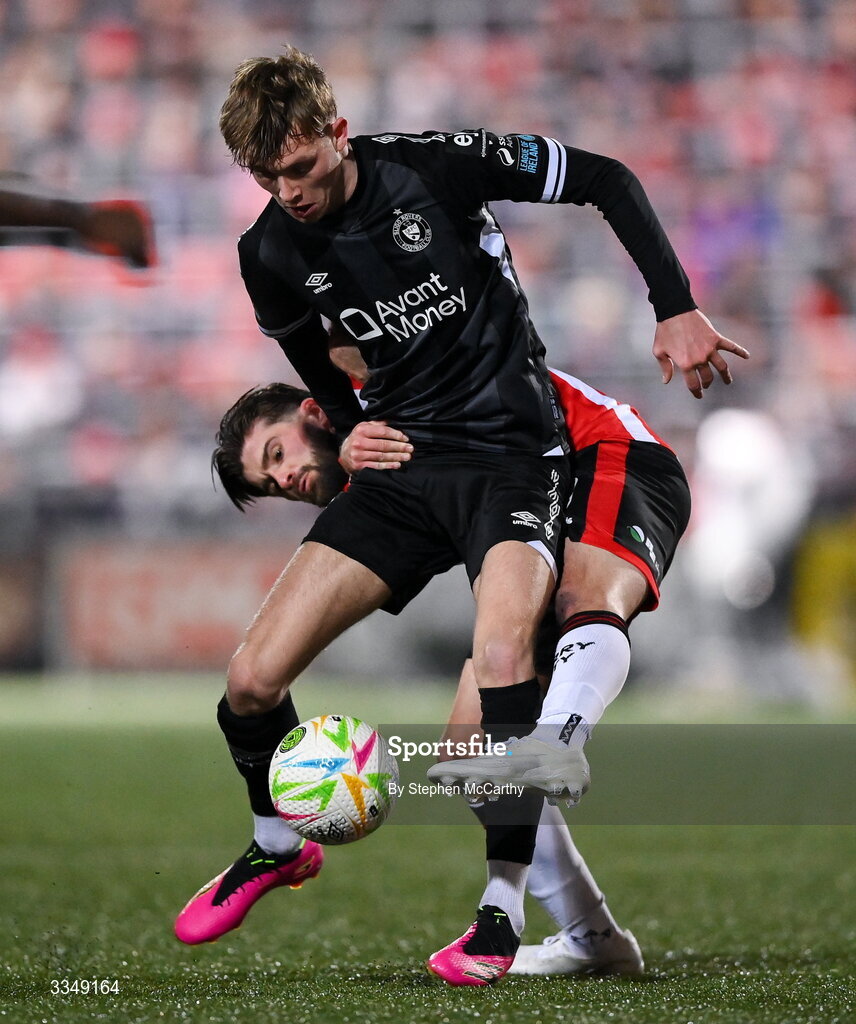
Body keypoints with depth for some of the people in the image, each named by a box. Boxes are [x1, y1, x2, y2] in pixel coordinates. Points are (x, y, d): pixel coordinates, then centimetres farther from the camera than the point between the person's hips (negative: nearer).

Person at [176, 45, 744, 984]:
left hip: (511, 454, -4)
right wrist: (328, 425, 6)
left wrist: (675, 308, -8)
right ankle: (278, 843, 24)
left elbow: (605, 181, -4)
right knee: (252, 682, -9)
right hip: (402, 464, 4)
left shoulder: (434, 168, -14)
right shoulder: (271, 257, 0)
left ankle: (503, 907, -18)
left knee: (500, 651, -33)